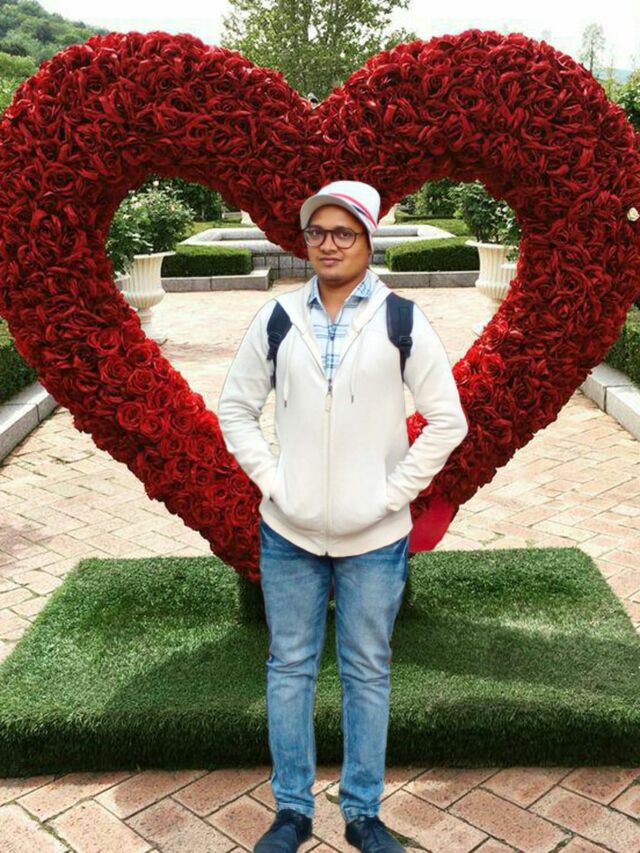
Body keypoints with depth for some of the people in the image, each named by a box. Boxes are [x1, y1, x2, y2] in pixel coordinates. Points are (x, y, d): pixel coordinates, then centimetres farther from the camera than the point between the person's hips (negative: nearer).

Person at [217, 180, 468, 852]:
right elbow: (234, 407, 8)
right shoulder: (277, 318, 1)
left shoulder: (401, 321, -6)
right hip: (288, 532, 2)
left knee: (367, 672, 12)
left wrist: (395, 492, -8)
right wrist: (269, 479, -3)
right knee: (289, 667, 12)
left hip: (375, 536, -1)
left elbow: (447, 421, -3)